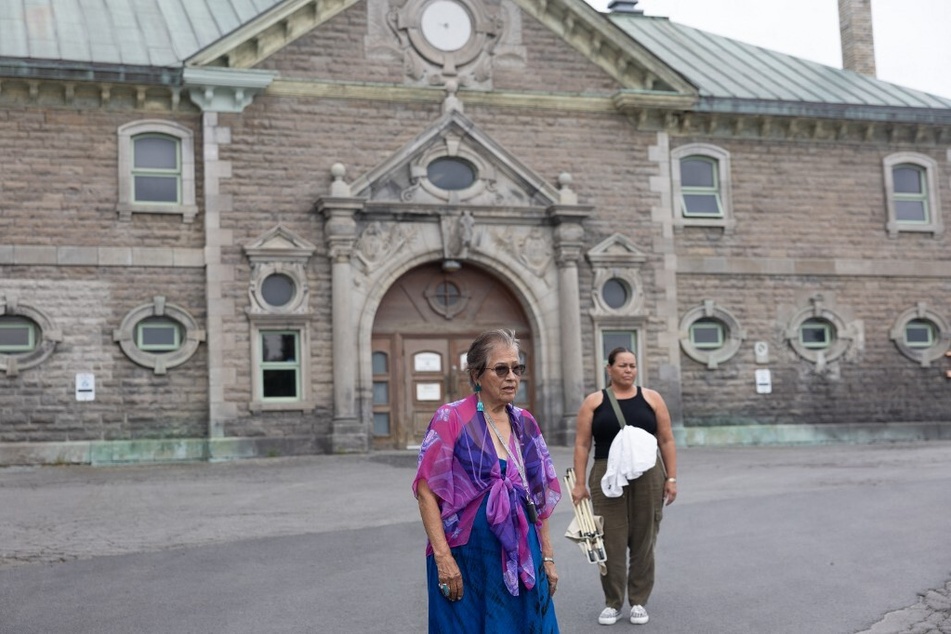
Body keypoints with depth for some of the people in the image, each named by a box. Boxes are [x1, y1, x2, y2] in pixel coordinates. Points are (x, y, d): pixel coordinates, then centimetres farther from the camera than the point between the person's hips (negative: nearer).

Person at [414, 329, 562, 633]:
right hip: (467, 558, -5)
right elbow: (427, 492, -12)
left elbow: (539, 496, 12)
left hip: (522, 558, 5)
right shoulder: (451, 419, -9)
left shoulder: (525, 423, 7)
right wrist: (443, 557, -18)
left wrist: (548, 556, 9)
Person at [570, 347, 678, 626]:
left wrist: (671, 478, -1)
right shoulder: (594, 402, 3)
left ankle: (639, 601, 17)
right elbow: (582, 444, 1)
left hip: (648, 476, 1)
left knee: (643, 540, 6)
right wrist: (579, 483, -5)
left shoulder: (651, 398, 5)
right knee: (611, 542, 1)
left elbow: (666, 440, 5)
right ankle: (613, 603, 13)